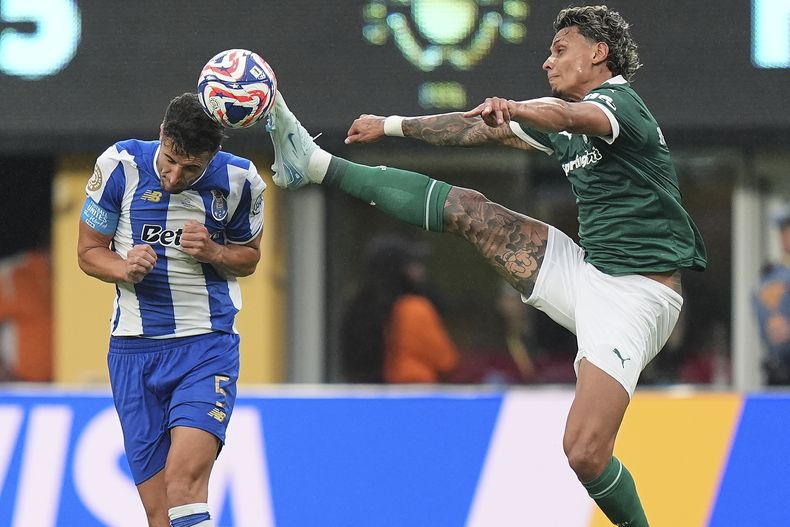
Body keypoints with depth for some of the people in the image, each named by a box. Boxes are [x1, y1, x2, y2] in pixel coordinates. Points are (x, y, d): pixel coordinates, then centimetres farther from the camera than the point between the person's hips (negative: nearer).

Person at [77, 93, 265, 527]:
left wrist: (213, 253, -11)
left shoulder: (239, 181, -4)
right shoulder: (119, 166, -5)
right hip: (133, 347, 1)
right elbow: (89, 250, 5)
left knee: (186, 478, -24)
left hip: (208, 344, -1)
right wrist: (125, 267, -17)